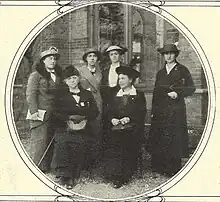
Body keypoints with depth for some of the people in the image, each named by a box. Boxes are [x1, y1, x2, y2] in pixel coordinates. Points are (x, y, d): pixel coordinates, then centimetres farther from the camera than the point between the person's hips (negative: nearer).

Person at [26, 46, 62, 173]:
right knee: (39, 141, -5)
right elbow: (31, 94, -7)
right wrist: (34, 111, -15)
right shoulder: (36, 75, -1)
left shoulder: (58, 75, 15)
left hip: (55, 114, 6)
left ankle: (46, 167, 17)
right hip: (41, 115, -6)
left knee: (51, 142, 7)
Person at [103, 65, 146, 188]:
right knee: (112, 145, -19)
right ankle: (114, 176, -16)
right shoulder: (115, 94, 20)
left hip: (132, 128, -2)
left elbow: (141, 113, 0)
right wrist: (112, 119, -7)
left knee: (128, 148, -18)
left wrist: (129, 118, -14)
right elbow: (110, 111, 13)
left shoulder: (139, 95, 9)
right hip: (116, 127, 2)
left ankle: (125, 176, -10)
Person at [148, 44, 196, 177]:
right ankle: (160, 167, 13)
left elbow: (191, 88, 2)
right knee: (159, 138, 3)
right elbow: (156, 92, 16)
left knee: (174, 138, -4)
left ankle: (174, 169, 5)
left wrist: (178, 93, -13)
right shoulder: (160, 73, 17)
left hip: (176, 110, -4)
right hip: (160, 110, 4)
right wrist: (153, 110, 11)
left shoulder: (182, 70, 3)